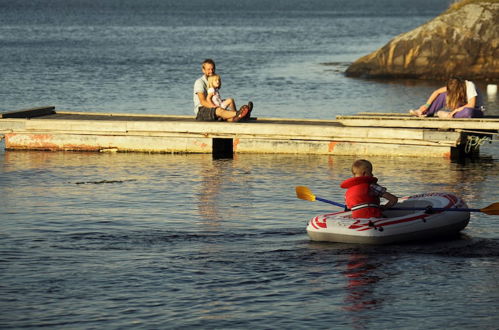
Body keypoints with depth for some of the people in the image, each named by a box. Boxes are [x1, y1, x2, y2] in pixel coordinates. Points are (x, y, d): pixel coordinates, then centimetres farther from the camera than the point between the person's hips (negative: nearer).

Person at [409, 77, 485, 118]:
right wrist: (426, 105, -18)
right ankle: (424, 112, -15)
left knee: (467, 111, -46)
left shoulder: (470, 86, -27)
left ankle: (447, 115, -24)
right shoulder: (453, 87, -10)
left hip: (477, 110, -6)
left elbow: (471, 105, -34)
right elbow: (437, 92, -9)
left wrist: (455, 110, -31)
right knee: (443, 94, -14)